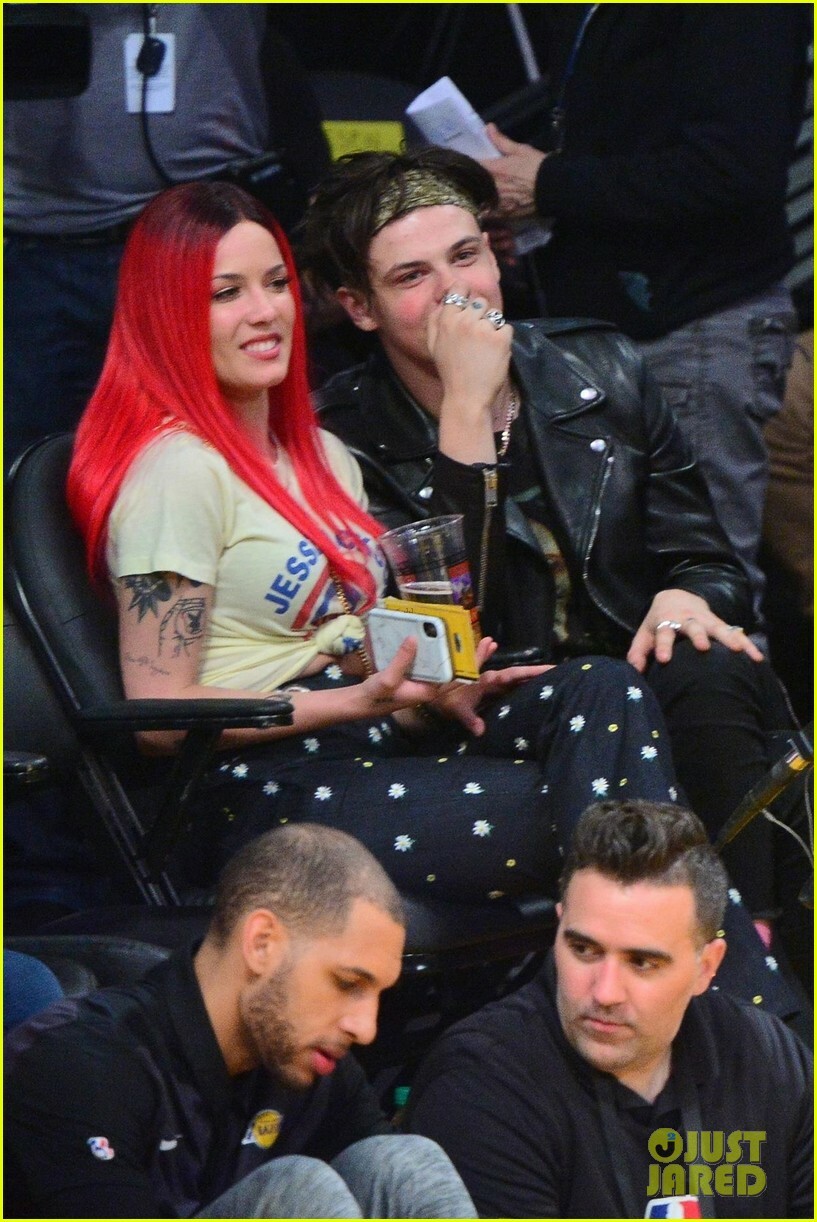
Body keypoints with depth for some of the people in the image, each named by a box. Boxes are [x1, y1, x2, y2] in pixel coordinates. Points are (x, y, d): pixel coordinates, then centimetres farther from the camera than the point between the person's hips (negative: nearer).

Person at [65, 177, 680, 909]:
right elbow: (160, 712, -12)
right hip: (260, 799, -8)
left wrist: (428, 692, 1)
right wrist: (356, 700, -18)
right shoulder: (177, 470, -8)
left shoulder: (320, 457, 21)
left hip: (374, 744, 8)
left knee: (602, 692, -18)